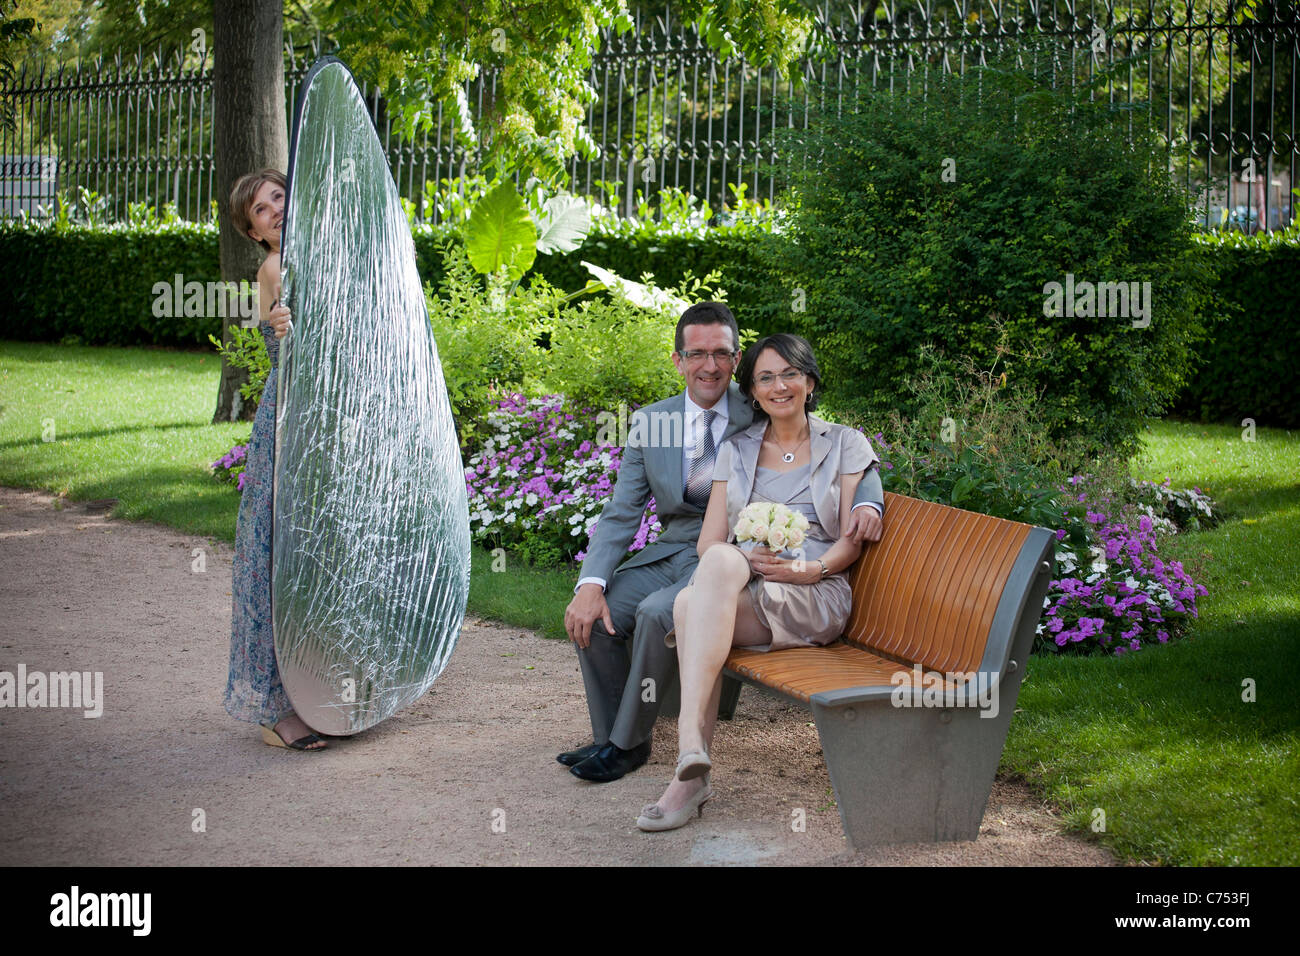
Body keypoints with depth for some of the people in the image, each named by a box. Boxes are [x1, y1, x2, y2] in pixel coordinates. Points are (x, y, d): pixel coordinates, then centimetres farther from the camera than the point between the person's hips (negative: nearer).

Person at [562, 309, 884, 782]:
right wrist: (591, 583, -15)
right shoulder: (649, 423, 4)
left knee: (657, 613, -29)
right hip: (669, 553, 4)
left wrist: (866, 504, -22)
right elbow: (621, 515, 2)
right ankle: (608, 739, 2)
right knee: (590, 616, -17)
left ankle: (627, 745, -10)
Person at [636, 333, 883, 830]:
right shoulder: (736, 450, 19)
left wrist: (810, 568, -15)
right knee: (689, 602, -36)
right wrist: (745, 559, -12)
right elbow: (708, 541, 11)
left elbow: (852, 538, 6)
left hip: (814, 596, -3)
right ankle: (693, 765, -37)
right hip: (739, 586, 3)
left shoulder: (845, 444, 12)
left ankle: (689, 738, -48)